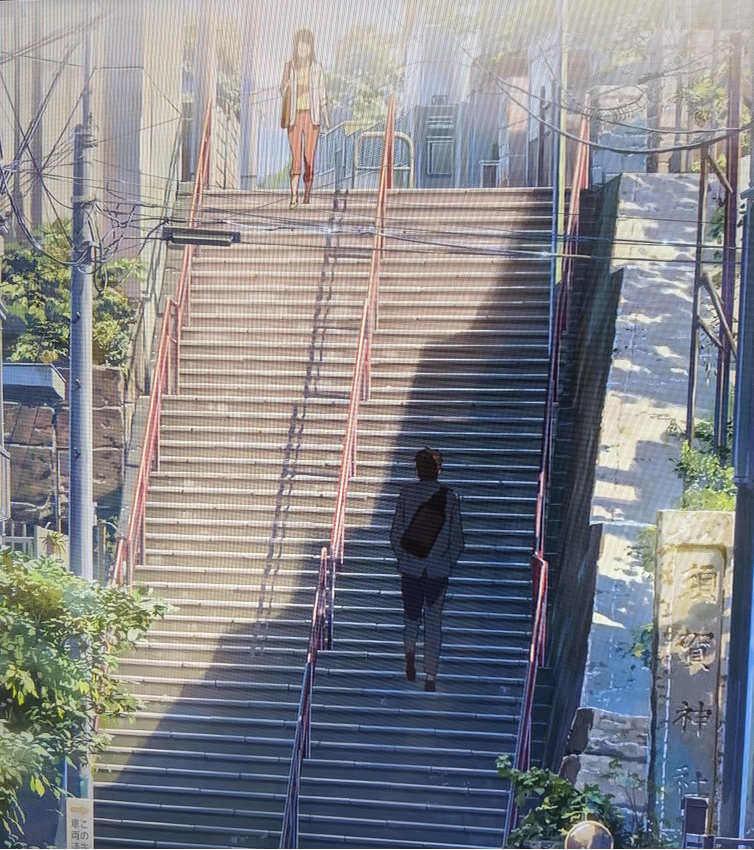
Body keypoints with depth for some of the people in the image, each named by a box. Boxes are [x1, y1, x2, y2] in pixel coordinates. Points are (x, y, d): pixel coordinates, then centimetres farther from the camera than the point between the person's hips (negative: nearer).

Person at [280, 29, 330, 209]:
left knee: (310, 155, 1)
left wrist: (325, 115, 5)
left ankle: (308, 192, 11)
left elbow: (322, 92, 11)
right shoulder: (289, 67, 8)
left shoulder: (317, 68, 8)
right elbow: (283, 91, 11)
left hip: (312, 115, 1)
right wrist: (287, 84, -11)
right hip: (294, 115, 0)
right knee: (295, 155, -9)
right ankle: (294, 196, -15)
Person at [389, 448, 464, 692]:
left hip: (410, 567, 0)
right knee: (434, 621, 7)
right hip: (439, 569, 0)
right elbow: (457, 538, 0)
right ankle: (430, 677, 6)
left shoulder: (407, 493, -4)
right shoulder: (450, 497, -3)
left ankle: (410, 650, 1)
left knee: (411, 615, 22)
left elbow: (396, 532, -1)